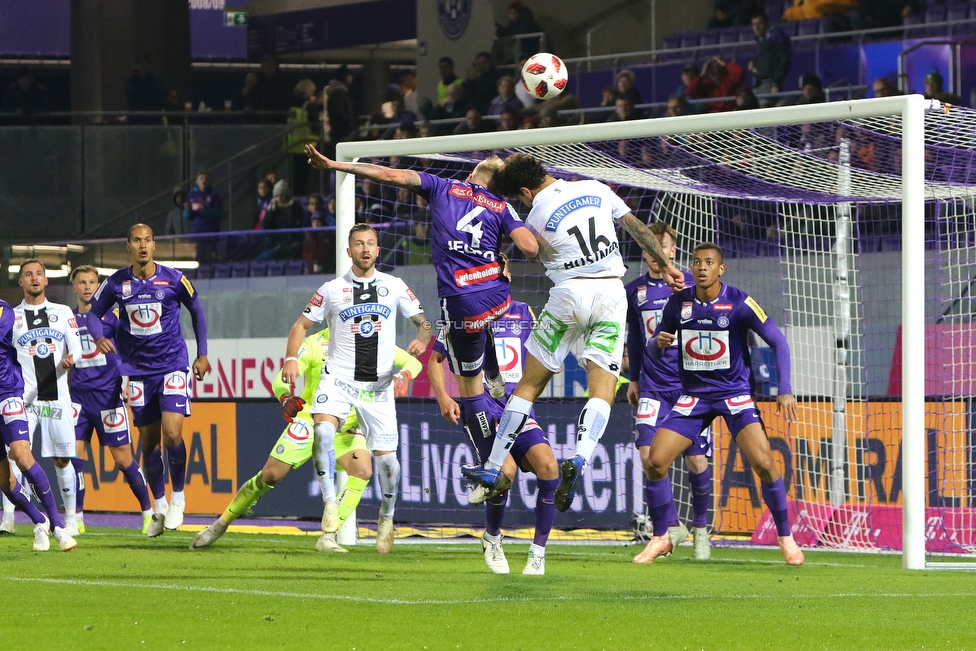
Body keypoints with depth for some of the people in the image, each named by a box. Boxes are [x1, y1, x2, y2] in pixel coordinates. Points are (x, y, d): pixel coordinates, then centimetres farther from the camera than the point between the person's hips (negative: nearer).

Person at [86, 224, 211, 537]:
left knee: (172, 433, -17)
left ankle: (178, 499, 2)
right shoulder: (116, 283, -2)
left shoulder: (173, 279, -6)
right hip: (139, 371, 3)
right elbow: (93, 311, 10)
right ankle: (159, 506, 22)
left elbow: (196, 310, 8)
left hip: (173, 366, -3)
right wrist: (99, 337, -11)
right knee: (148, 441, 6)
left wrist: (202, 355, 8)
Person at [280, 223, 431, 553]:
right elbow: (302, 324, 8)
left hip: (378, 384, 1)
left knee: (385, 456, -3)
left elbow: (422, 321, 9)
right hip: (338, 378, -1)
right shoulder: (332, 289, 3)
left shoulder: (394, 286, 6)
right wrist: (291, 358, -9)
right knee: (323, 431, -28)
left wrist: (421, 340, -14)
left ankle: (386, 518, 23)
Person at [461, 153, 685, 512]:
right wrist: (666, 265, 22)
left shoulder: (537, 217, -1)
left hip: (571, 293, -3)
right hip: (612, 293, 3)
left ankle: (493, 469, 11)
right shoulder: (597, 189, 9)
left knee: (529, 384, 8)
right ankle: (579, 460, -27)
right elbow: (638, 228, 14)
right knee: (602, 390, -3)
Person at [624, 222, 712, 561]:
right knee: (648, 452, -14)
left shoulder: (691, 286, -3)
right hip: (653, 386, 2)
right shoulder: (634, 291, 6)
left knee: (696, 459, -1)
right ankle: (672, 525, -1)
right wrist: (633, 378, 23)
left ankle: (700, 528, 19)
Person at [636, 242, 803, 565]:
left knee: (763, 463, -20)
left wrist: (785, 390, -17)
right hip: (694, 394, 3)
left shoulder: (739, 302, -12)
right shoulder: (679, 302, -2)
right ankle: (660, 539, 9)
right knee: (655, 460, -9)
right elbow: (656, 343, 10)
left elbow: (778, 341, -9)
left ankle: (786, 537, -2)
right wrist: (660, 342, -16)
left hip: (735, 393, -3)